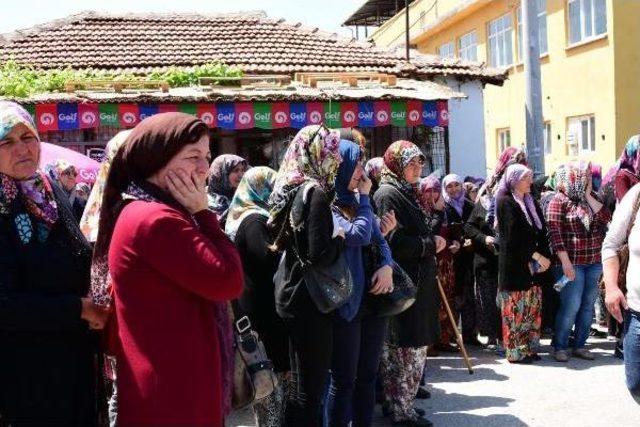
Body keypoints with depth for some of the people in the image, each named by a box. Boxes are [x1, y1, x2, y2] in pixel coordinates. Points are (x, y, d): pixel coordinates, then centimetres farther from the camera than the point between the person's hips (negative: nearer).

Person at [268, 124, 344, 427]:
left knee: (299, 382, 19)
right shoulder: (314, 193, -18)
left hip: (291, 296, 9)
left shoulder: (288, 190, 8)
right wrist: (340, 239, -7)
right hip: (310, 301, -9)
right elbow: (319, 257, -25)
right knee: (311, 387, 1)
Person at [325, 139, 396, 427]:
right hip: (344, 304, -7)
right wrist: (364, 197, -8)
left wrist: (387, 265, -9)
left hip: (373, 300, 7)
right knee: (343, 381, 2)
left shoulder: (356, 201, 12)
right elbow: (360, 235, -21)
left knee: (367, 377, 14)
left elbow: (380, 241, 12)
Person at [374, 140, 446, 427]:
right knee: (408, 351, -1)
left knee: (400, 350, 16)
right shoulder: (388, 195, -14)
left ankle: (397, 403, 26)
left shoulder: (405, 193, 17)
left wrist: (432, 241, 10)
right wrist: (431, 244, -13)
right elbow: (393, 242, -23)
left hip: (414, 283, 10)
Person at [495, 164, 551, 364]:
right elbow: (515, 236, -16)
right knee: (516, 309, -2)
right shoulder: (505, 202, -8)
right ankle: (515, 351, 5)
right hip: (514, 264, -7)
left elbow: (541, 231, 9)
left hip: (534, 265, 7)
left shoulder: (531, 202, 16)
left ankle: (529, 347, 18)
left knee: (533, 307, 9)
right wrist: (537, 256, -16)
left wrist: (545, 257, -4)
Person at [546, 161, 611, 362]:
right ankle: (560, 347, 8)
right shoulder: (559, 200, -6)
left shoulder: (592, 199, 12)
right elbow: (555, 232, -12)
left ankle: (580, 345, 21)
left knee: (588, 306, 10)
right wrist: (565, 262, -18)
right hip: (571, 263, -6)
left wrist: (588, 195, -6)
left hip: (594, 263, 6)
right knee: (571, 306, -6)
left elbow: (606, 218, -3)